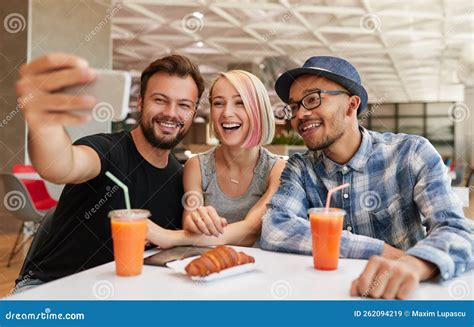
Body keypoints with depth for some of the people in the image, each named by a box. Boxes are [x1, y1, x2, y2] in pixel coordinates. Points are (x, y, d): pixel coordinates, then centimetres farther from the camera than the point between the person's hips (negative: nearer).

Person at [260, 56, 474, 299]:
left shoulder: (411, 154, -6)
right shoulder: (300, 169, 0)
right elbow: (274, 231, -16)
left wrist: (414, 263, -37)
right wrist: (381, 251, -21)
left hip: (403, 294, -1)